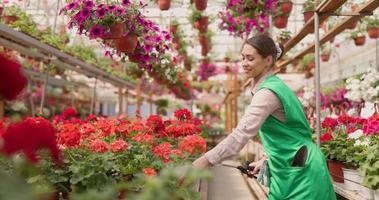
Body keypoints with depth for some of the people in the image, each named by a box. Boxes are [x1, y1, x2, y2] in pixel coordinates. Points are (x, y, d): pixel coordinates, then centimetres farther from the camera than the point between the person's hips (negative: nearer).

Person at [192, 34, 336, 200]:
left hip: (299, 171, -9)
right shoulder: (274, 85, 9)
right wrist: (266, 159, 11)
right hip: (292, 167, 9)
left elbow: (242, 133, -32)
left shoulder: (268, 92, -22)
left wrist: (205, 161, -33)